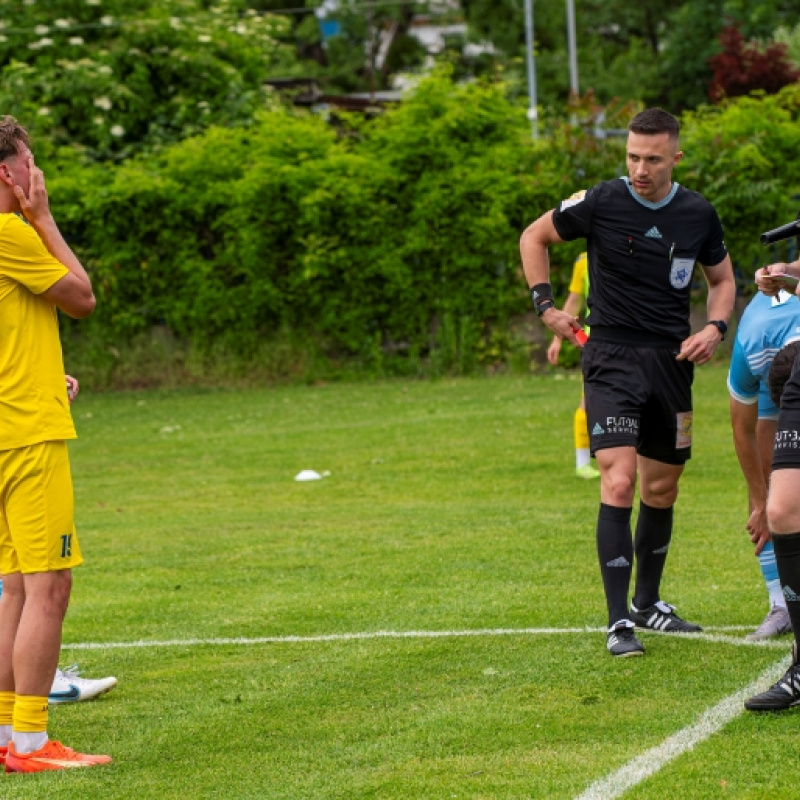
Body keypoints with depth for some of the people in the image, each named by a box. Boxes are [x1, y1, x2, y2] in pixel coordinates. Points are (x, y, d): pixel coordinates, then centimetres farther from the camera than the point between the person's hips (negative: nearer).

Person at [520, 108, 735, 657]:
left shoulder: (698, 214, 0)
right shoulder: (600, 203, -9)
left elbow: (722, 278, 17)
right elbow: (535, 237, 7)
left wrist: (715, 328, -1)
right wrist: (546, 306, -2)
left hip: (672, 360, 4)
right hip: (613, 358, -4)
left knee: (662, 490, 14)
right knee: (619, 483, -17)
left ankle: (648, 602, 33)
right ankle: (619, 622, -14)